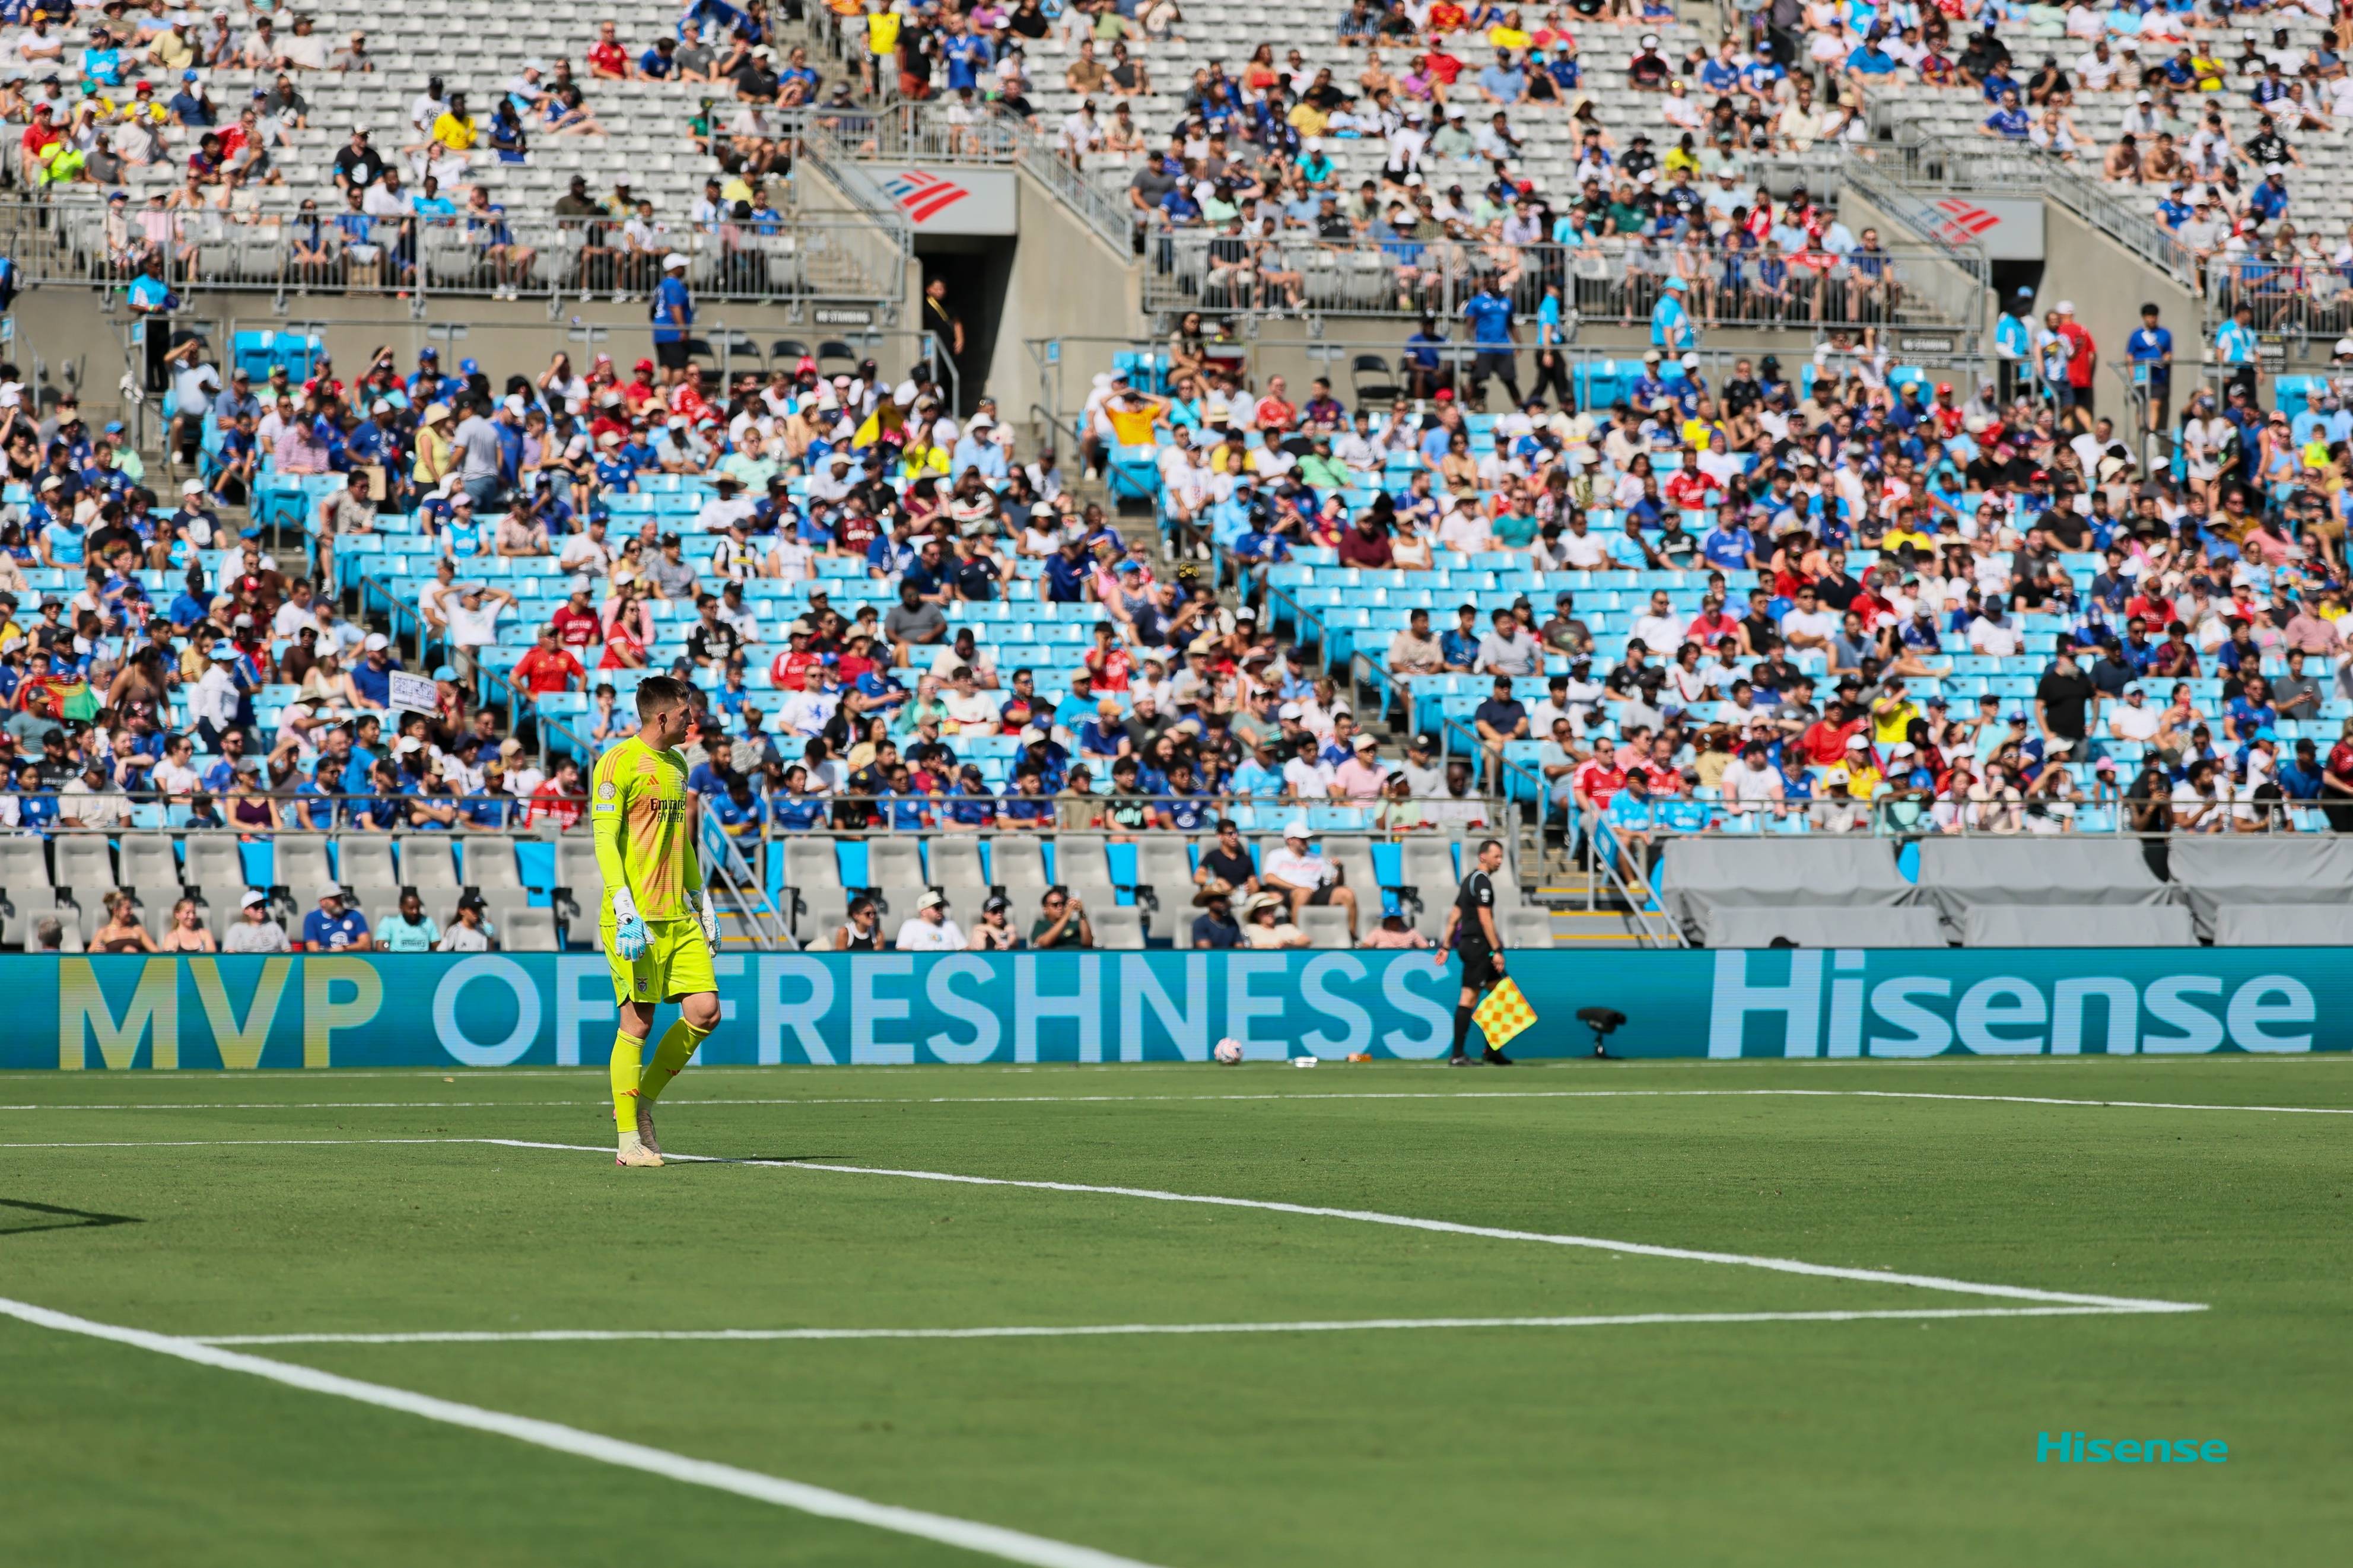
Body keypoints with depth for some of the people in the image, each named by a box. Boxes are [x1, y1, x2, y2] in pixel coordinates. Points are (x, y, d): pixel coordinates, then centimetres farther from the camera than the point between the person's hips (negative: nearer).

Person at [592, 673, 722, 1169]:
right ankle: (629, 1140, 0)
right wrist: (624, 908, -20)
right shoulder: (620, 762, -7)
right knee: (637, 1021, -6)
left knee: (705, 1011, -3)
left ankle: (641, 1102, 13)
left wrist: (702, 900, 22)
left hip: (679, 916, 8)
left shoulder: (677, 765, 18)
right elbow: (605, 838, -12)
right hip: (636, 918, -8)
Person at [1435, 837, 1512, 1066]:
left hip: (1467, 943, 10)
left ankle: (1491, 1051, 14)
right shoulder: (1482, 881, -11)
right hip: (1476, 944, -10)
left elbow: (1454, 916, 20)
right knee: (1469, 997, -10)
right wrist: (1497, 950, -19)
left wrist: (1446, 946, 21)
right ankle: (1457, 1055, -11)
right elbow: (1485, 918, -18)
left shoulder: (1470, 879, 19)